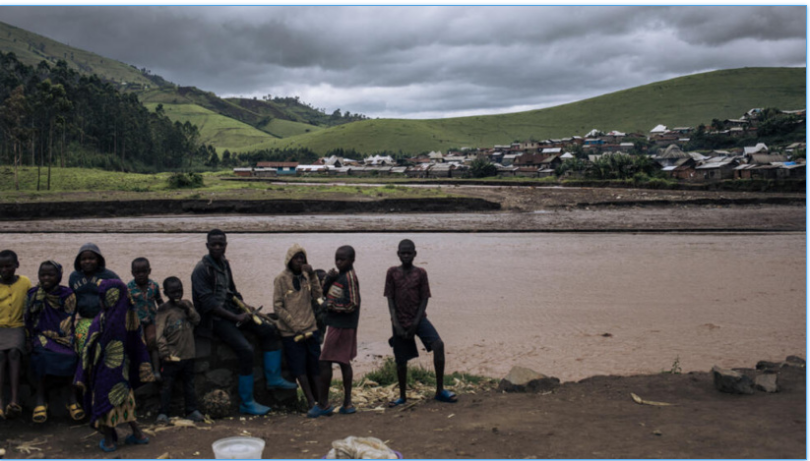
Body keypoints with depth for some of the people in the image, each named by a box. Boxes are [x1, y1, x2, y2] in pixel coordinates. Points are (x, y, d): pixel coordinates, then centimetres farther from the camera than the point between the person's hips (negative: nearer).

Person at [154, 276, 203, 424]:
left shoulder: (186, 304, 8)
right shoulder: (163, 309, -7)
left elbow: (197, 320, 0)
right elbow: (159, 332, -12)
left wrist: (188, 309, -15)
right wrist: (164, 351, -20)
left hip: (188, 354, 5)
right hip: (172, 356, -5)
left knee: (189, 384, 13)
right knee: (167, 385, 2)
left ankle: (192, 411, 22)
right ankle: (163, 413, 10)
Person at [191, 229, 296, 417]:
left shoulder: (224, 264, 11)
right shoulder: (202, 270, -14)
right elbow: (208, 303, -20)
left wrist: (244, 306, 0)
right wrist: (236, 318, -22)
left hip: (230, 310, 8)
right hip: (214, 319, -8)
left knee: (269, 329, -4)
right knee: (246, 350, -23)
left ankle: (273, 378, 3)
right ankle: (246, 403, -12)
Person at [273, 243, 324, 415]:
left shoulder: (306, 277, 9)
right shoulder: (281, 279, -5)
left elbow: (318, 295, -2)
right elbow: (277, 306, -8)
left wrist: (312, 275, -13)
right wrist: (296, 327, -12)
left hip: (310, 329, 5)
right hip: (291, 332, -4)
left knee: (314, 366, 4)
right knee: (300, 368, -3)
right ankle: (312, 404, -1)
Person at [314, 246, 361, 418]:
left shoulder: (349, 278, -16)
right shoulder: (339, 275, 12)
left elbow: (352, 305, -19)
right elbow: (324, 291, 13)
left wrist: (330, 305, -13)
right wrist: (329, 279, -5)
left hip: (340, 326, -10)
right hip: (341, 325, 10)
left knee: (325, 362, -5)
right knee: (343, 362, 11)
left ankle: (323, 402, 2)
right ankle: (347, 403, 16)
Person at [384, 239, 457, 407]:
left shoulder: (421, 273, -1)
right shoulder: (392, 272, 0)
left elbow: (424, 299, -1)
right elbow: (390, 299, -1)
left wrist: (416, 323, -9)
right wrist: (396, 324, -9)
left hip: (418, 319, -1)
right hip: (400, 322, 1)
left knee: (438, 345, -22)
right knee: (401, 360, 6)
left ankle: (440, 391, -13)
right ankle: (402, 396, 27)